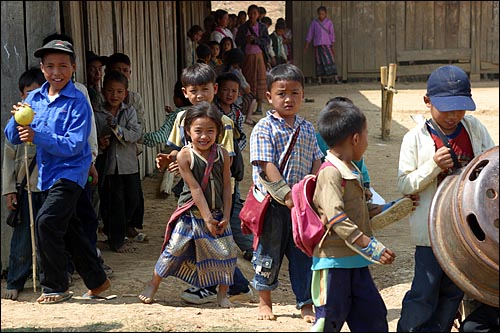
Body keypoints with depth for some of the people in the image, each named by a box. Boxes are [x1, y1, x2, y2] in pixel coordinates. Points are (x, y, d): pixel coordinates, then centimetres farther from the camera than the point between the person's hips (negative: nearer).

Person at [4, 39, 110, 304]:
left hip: (70, 172, -7)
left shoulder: (78, 101, -12)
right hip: (47, 173, 7)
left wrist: (38, 137, -29)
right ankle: (97, 281, 31)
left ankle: (55, 287, -4)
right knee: (68, 228, 15)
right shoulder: (34, 98, 4)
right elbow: (13, 138, 3)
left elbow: (74, 145, -20)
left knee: (46, 221, -19)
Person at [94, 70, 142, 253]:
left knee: (132, 199, 7)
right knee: (115, 202, 1)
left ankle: (115, 232, 28)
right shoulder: (97, 114, -1)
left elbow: (136, 134, -10)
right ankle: (117, 241, 11)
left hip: (128, 163, 2)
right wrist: (99, 144, -19)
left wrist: (117, 129, -22)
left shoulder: (129, 111, 2)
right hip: (109, 164, -2)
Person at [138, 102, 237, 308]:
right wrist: (207, 218, -15)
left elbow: (227, 187, 0)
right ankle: (153, 286, 19)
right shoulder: (185, 156, -12)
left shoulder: (222, 155, -3)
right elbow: (195, 189, -14)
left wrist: (226, 217, -6)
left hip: (217, 215, 3)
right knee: (174, 249, -1)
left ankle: (223, 295, 17)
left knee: (226, 253, -1)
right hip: (191, 214, -3)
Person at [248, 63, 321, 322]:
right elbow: (266, 166, -15)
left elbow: (316, 162, 9)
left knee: (303, 253, 8)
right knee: (269, 252, 8)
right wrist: (287, 195, -20)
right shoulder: (264, 128, -8)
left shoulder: (307, 129, 8)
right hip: (273, 203, -4)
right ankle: (265, 302, 24)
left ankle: (306, 304, 18)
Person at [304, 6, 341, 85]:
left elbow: (332, 34, 3)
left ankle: (336, 79, -9)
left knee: (330, 60, -7)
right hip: (317, 45, 1)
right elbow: (310, 33, 7)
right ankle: (319, 80, 2)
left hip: (327, 44, -1)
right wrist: (306, 45, 4)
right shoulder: (314, 22, 5)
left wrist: (333, 46, -2)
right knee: (319, 62, 0)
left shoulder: (329, 22, 3)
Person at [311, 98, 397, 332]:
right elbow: (337, 219, -26)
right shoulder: (331, 173, -17)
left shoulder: (351, 171, 14)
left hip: (355, 260, 9)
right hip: (333, 260, -9)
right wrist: (371, 247, -28)